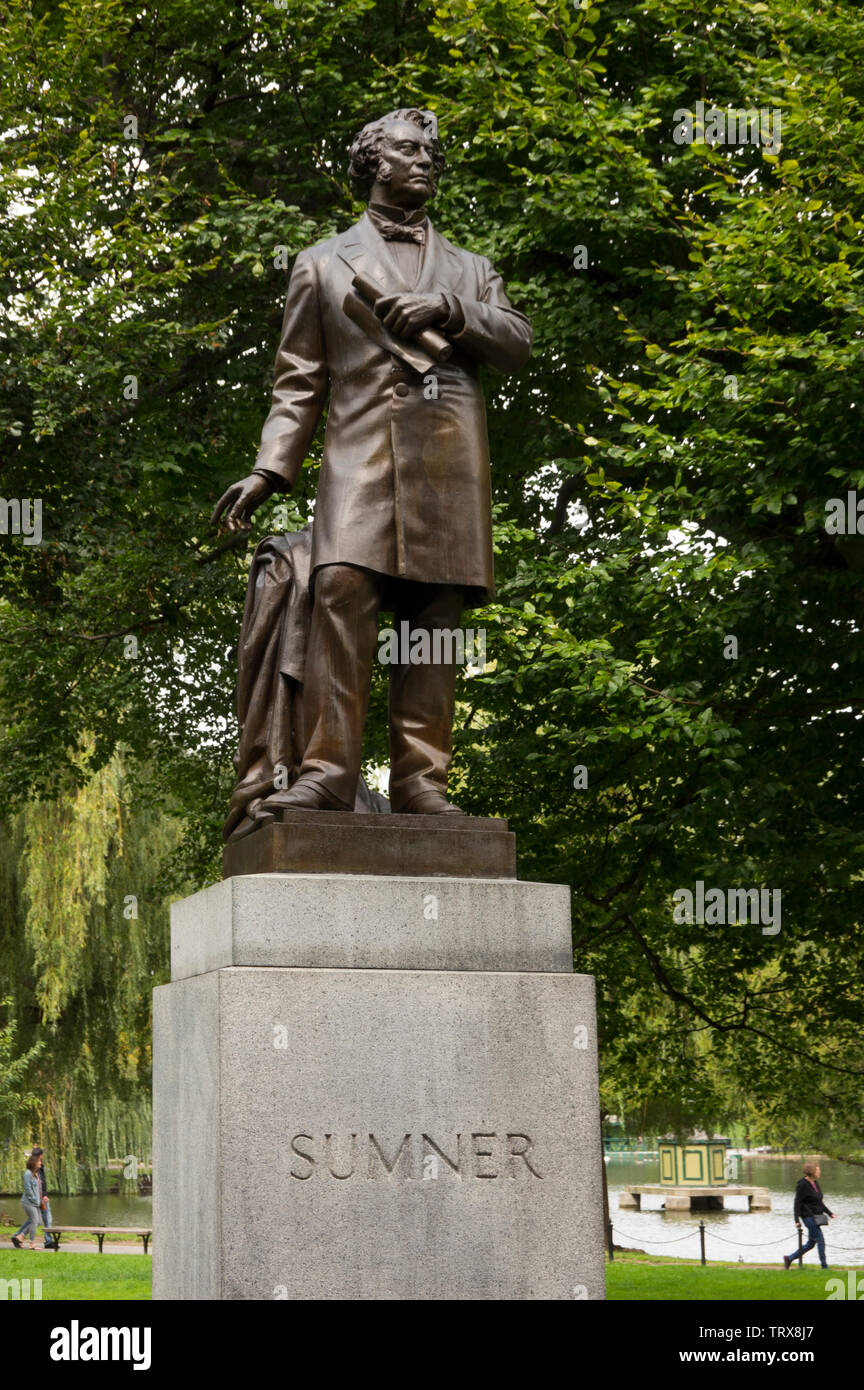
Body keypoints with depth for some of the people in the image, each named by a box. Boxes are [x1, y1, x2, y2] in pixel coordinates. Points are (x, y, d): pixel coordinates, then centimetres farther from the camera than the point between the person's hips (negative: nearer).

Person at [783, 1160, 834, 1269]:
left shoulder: (815, 1183, 12)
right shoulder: (802, 1185, -13)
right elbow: (797, 1203, -13)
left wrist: (829, 1213, 17)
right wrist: (797, 1220, -16)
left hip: (816, 1216, 9)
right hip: (808, 1216, -9)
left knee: (811, 1243, 12)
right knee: (820, 1240, -10)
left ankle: (789, 1258, 23)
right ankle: (824, 1267, -3)